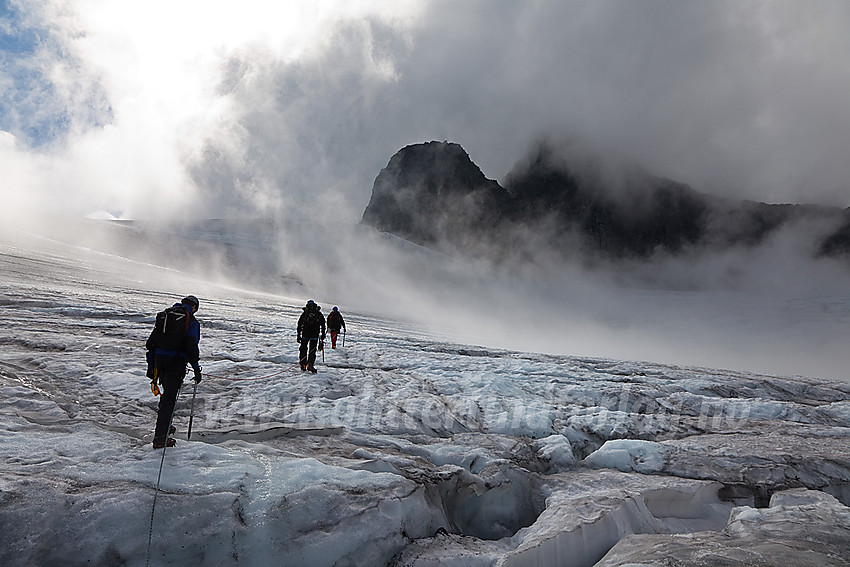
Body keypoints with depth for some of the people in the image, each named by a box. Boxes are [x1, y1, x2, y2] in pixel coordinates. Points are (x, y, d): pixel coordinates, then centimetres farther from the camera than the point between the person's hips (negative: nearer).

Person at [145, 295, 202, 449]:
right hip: (177, 361, -6)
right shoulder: (191, 321, -4)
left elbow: (150, 342, 15)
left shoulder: (164, 315, 15)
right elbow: (191, 347, -14)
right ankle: (160, 438, -6)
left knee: (168, 391, 26)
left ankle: (164, 425, 35)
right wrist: (196, 369, -8)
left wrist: (150, 366, 19)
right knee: (169, 397, -4)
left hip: (160, 359, 6)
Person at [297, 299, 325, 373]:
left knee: (303, 348, 13)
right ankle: (310, 364, -15)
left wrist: (298, 335, 14)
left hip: (305, 333, 1)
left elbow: (299, 324, 10)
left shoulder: (304, 313, 11)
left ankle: (303, 365, 10)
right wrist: (322, 335, 19)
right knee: (312, 350, 1)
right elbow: (323, 325, 12)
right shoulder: (319, 314, 11)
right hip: (315, 334, -1)